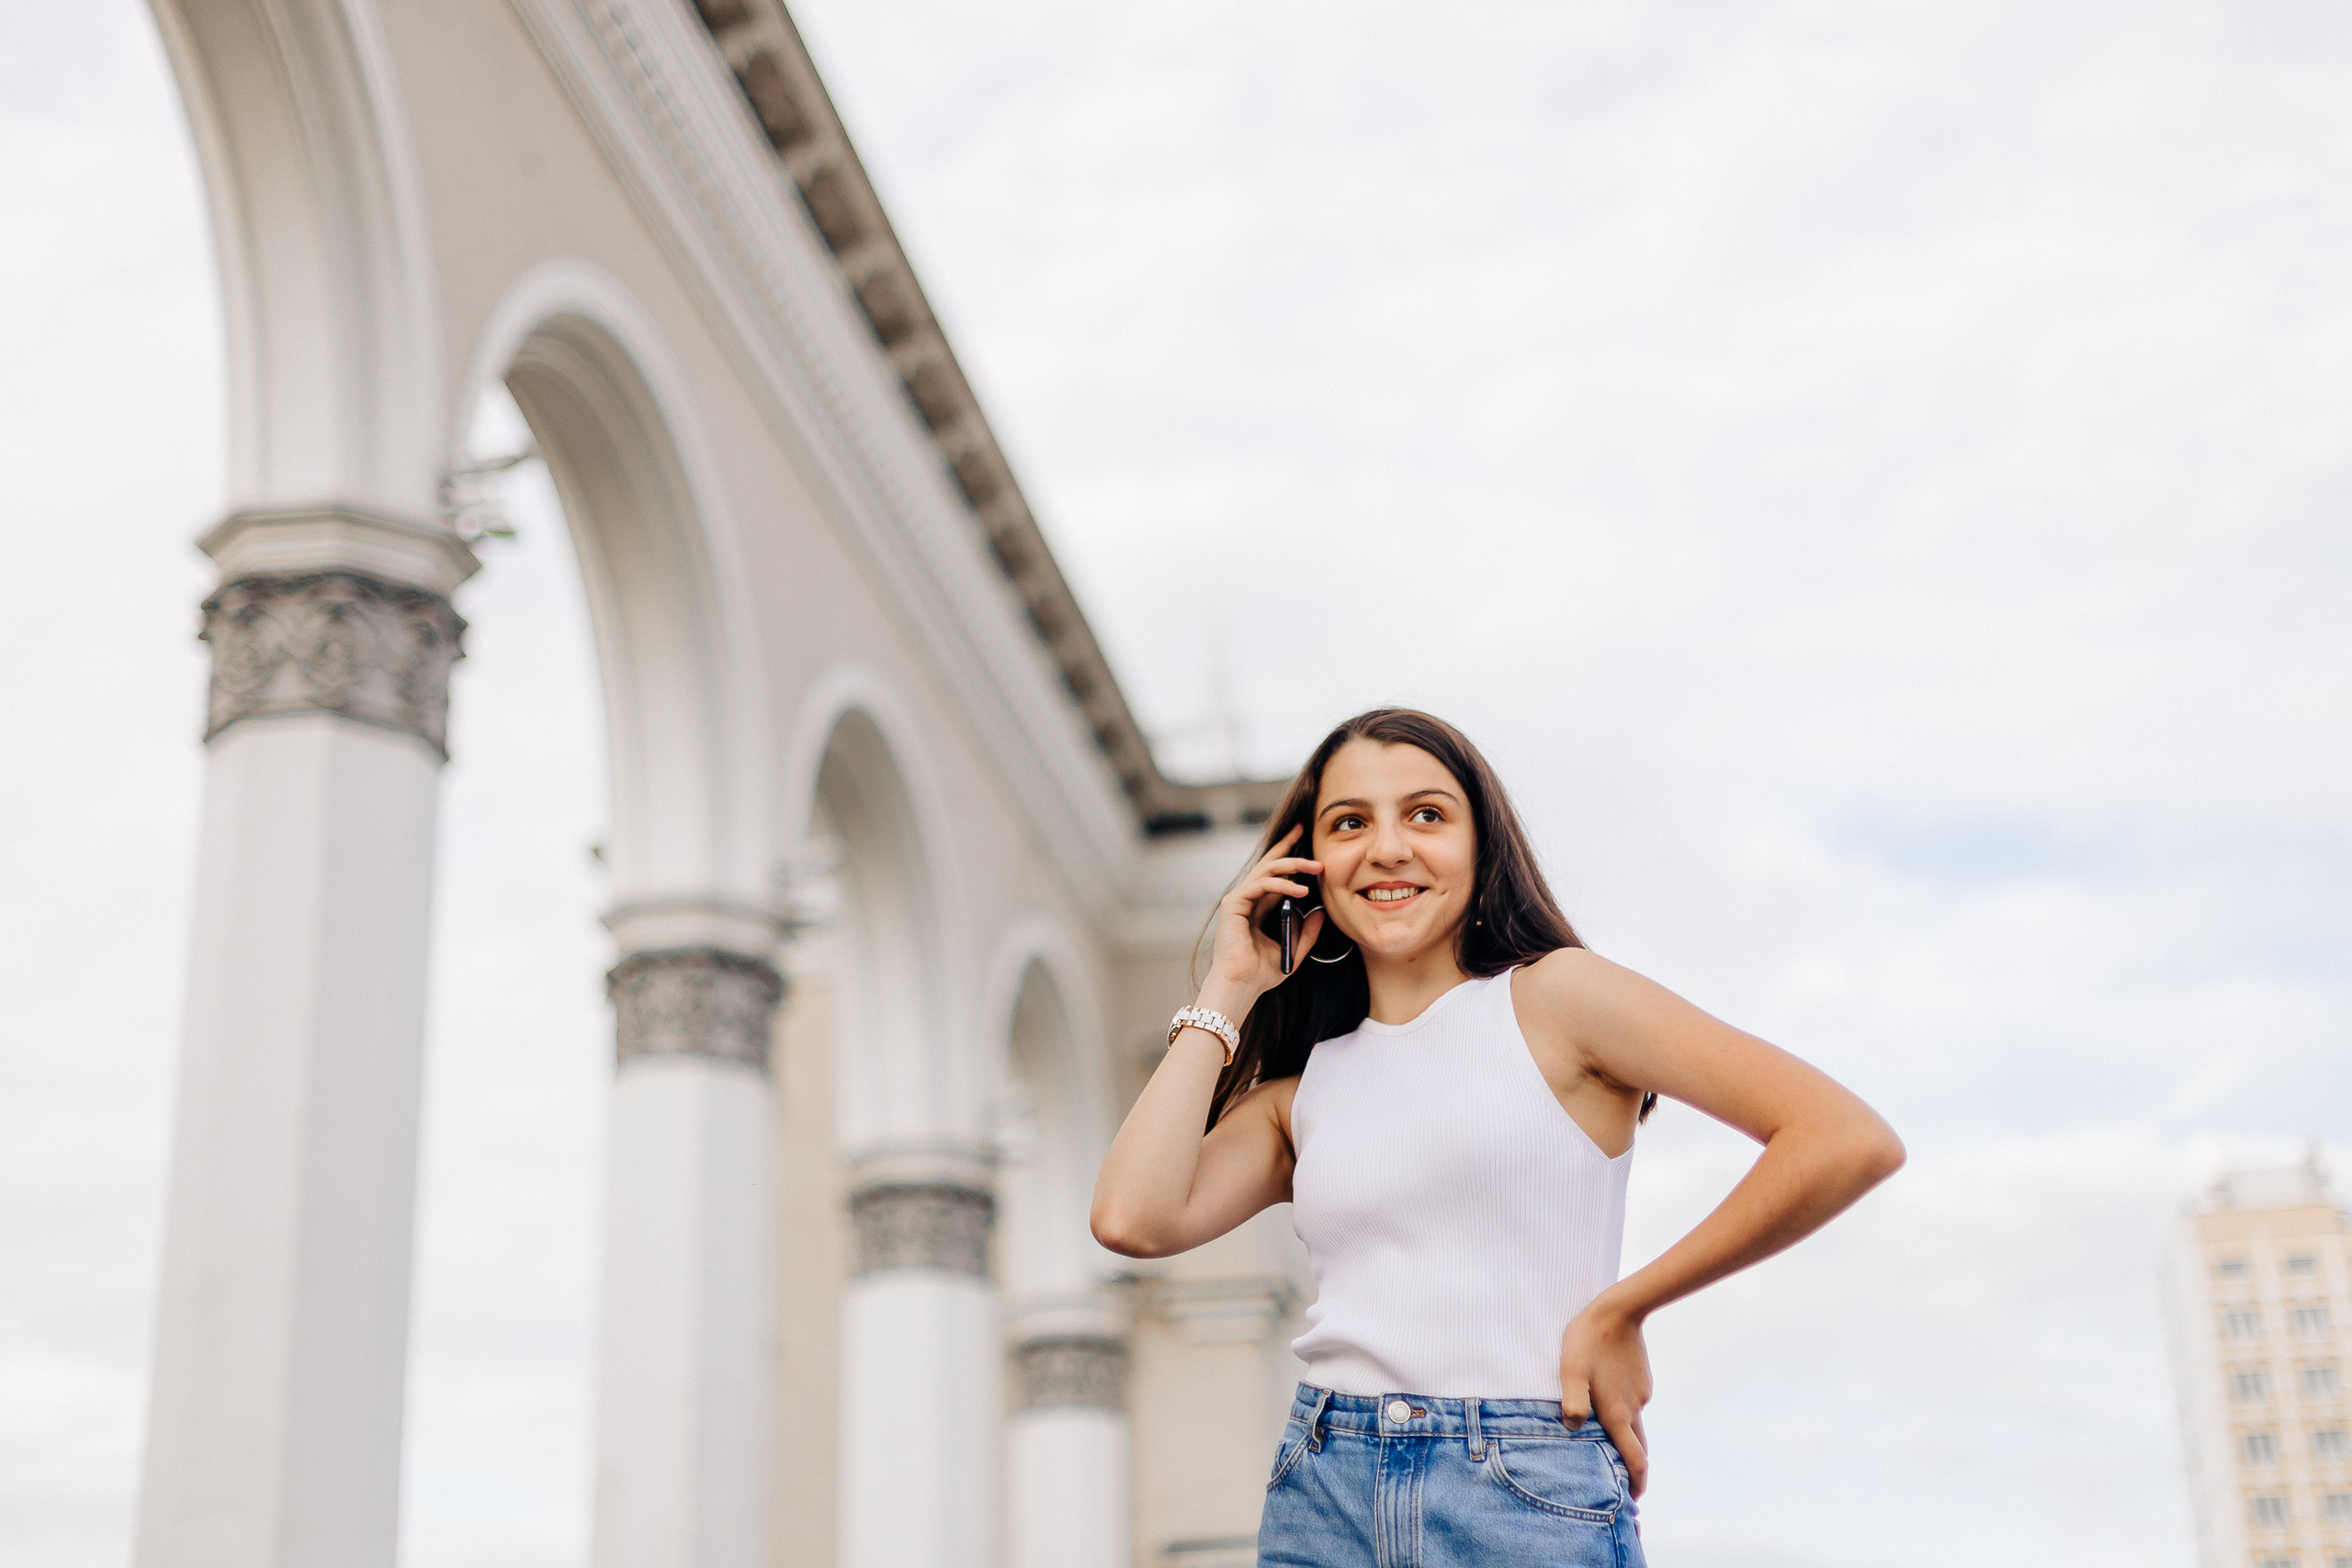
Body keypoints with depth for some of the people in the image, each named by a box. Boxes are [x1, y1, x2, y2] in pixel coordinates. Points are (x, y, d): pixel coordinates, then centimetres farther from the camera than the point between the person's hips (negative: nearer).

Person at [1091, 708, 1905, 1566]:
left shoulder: (1552, 996, 0)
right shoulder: (1301, 1090, 14)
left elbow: (1849, 1141, -9)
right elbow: (1133, 1219, -4)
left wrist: (1621, 1308, -4)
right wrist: (1229, 989, 7)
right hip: (1320, 1496, 4)